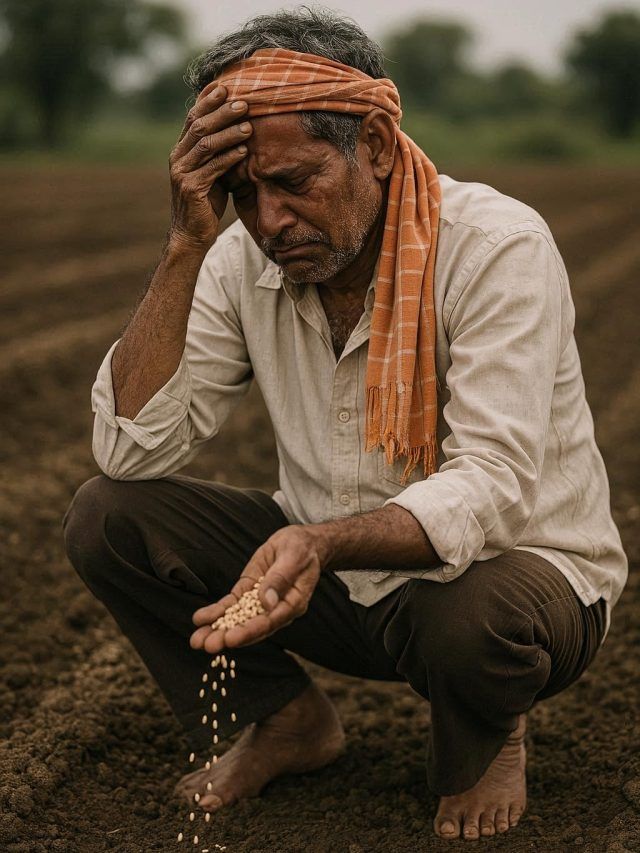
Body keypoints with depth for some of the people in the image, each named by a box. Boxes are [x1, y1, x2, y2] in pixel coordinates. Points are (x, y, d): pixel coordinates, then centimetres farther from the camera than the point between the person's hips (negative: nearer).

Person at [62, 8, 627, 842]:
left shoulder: (499, 247, -23)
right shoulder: (243, 258, -8)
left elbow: (493, 488, -30)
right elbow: (132, 449, -16)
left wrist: (320, 544, -47)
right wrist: (186, 245, -24)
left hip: (516, 566, -4)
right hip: (336, 569, 5)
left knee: (475, 616, -40)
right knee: (105, 518, -12)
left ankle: (487, 739, 0)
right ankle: (286, 721, 10)